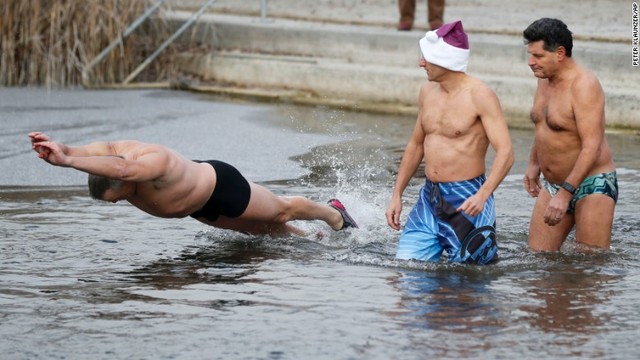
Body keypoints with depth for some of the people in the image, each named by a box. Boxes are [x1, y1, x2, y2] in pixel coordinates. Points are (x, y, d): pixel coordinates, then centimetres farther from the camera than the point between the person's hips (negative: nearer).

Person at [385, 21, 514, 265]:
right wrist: (396, 195, 17)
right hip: (429, 198, 6)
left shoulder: (480, 96, -13)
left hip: (466, 201, -6)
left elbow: (505, 153, -20)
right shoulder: (427, 91, 9)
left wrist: (482, 195, -34)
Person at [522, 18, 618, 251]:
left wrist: (565, 194, -31)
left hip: (592, 185, -8)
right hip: (552, 184, 8)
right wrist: (534, 164, 32)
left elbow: (592, 147, -27)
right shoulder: (545, 79, 7)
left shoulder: (584, 85, -21)